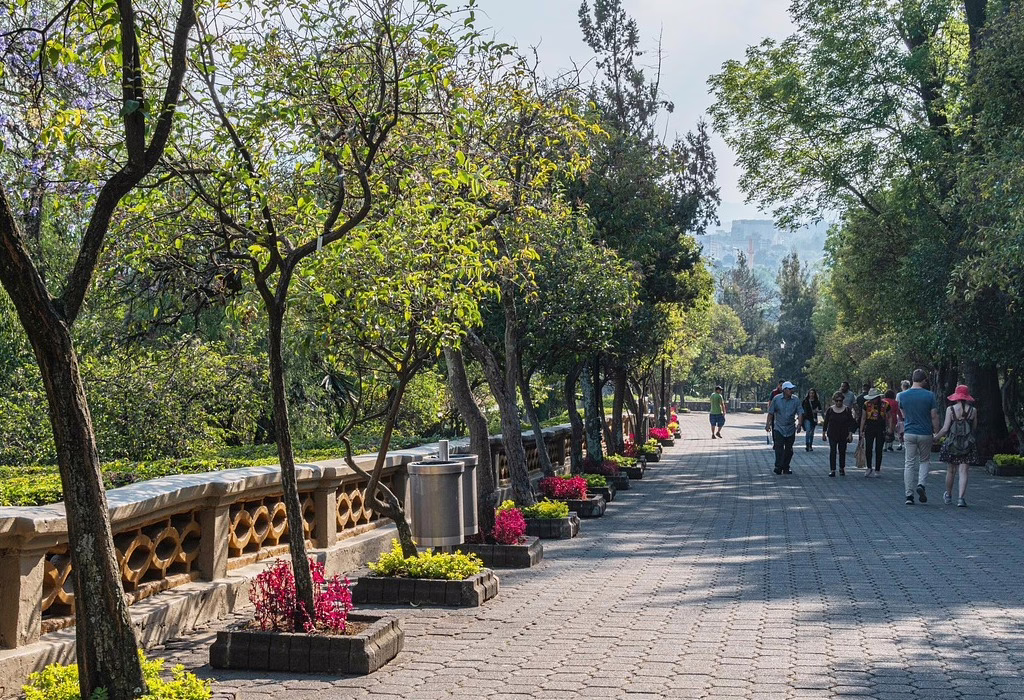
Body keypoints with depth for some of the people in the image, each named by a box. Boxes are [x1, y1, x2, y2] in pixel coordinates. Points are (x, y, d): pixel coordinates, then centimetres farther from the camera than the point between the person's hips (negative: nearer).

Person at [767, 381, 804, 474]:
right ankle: (778, 467, -11)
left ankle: (786, 467, 17)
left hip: (791, 428, 2)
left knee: (789, 449, 7)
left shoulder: (796, 400, 0)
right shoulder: (776, 399, -3)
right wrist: (768, 424, -2)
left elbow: (800, 413, -2)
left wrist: (799, 424, -15)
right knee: (779, 447, -12)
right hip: (779, 428, -2)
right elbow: (771, 412, 3)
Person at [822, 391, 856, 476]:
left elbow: (851, 423, 1)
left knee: (842, 452, 7)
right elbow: (825, 422, 7)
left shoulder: (847, 410, 1)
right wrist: (823, 433, 6)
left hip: (843, 435, 0)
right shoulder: (830, 410, 1)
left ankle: (842, 469, 22)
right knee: (832, 451, -8)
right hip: (832, 434, 0)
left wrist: (850, 434, -5)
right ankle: (832, 470, -8)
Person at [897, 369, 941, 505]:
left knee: (909, 464, 5)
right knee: (925, 460, 17)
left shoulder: (903, 395, -1)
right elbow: (934, 416, -6)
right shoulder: (929, 395, -8)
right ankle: (921, 484, -6)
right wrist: (937, 433, 4)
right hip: (925, 433, -1)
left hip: (909, 433, 1)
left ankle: (909, 495, 2)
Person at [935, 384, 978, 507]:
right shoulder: (973, 410, -2)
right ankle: (961, 498, -10)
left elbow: (945, 429, -10)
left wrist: (935, 437, 4)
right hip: (968, 445, 1)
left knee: (950, 471, 13)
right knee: (963, 471, 1)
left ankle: (948, 496, 29)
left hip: (952, 443, -1)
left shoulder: (950, 409, -7)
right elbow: (975, 428, 8)